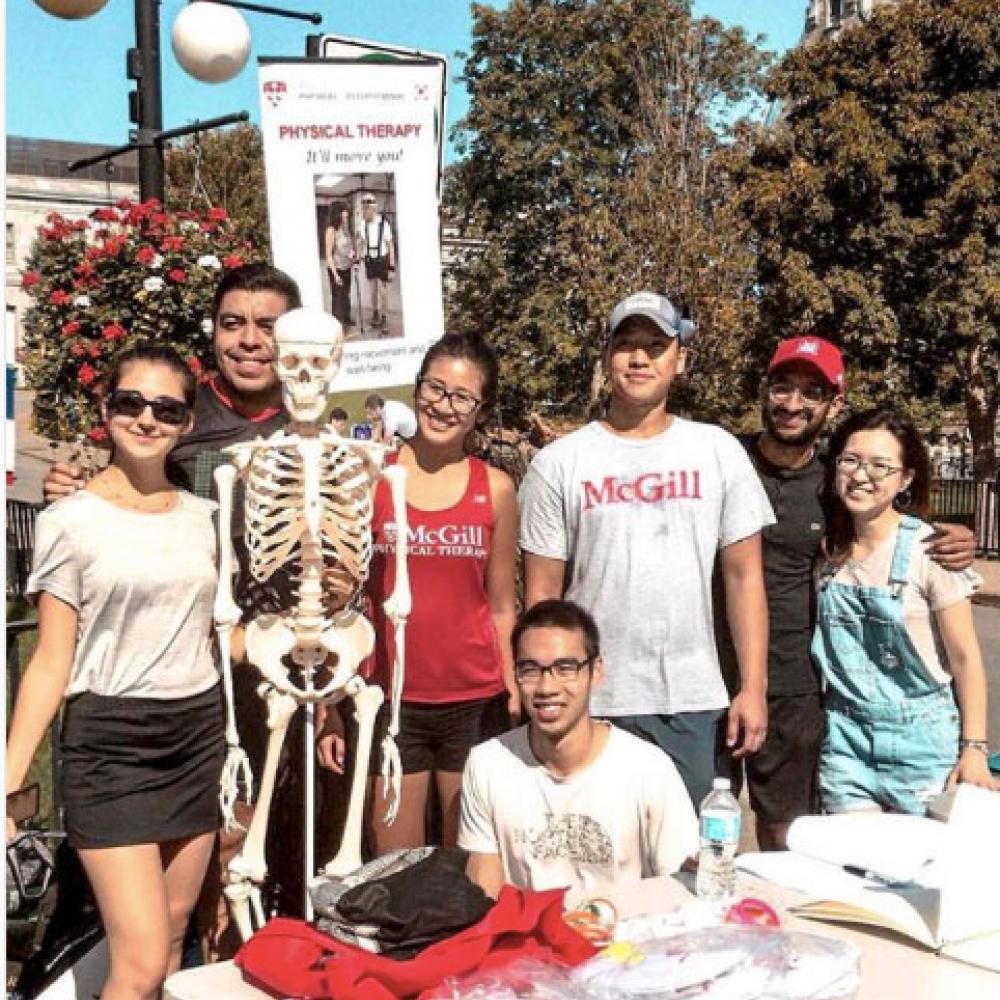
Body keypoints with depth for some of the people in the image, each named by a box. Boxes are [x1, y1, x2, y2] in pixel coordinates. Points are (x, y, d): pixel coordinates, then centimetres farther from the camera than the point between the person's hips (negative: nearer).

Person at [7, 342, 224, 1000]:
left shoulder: (204, 517, 7)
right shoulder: (70, 521, -5)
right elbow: (52, 661, -6)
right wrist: (10, 781, -12)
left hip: (199, 734, 4)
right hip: (110, 743, -4)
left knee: (174, 934, 12)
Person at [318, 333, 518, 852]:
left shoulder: (496, 488, 2)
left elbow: (502, 607, 9)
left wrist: (516, 698, 4)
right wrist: (329, 709, -3)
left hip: (477, 704, 1)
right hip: (391, 703, -1)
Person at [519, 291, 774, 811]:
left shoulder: (719, 451, 3)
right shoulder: (558, 463, -1)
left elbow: (743, 575, 4)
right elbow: (542, 593, 1)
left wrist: (753, 687, -1)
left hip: (693, 701, 1)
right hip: (590, 702, -1)